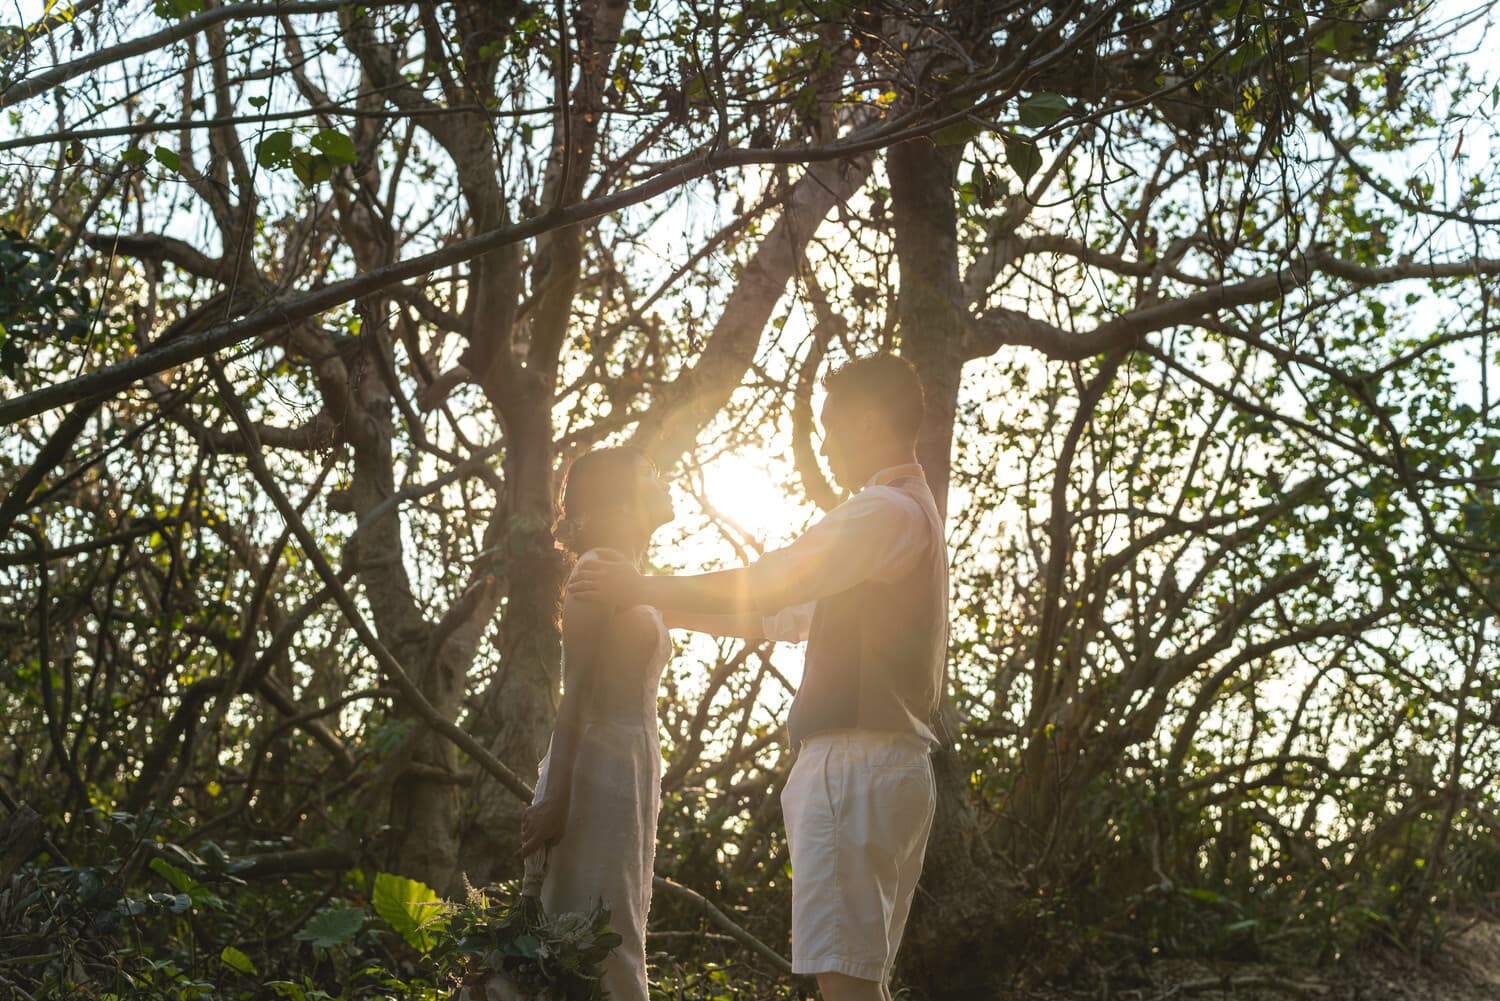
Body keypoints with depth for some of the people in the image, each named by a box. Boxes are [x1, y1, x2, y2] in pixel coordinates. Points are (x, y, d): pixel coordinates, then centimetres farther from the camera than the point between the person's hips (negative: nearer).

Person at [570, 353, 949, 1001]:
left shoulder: (888, 511, -9)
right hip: (898, 765, 10)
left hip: (855, 764, -10)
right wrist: (662, 610, 24)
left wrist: (642, 589, -3)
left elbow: (763, 585, -14)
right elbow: (782, 614, 26)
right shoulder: (917, 515, 24)